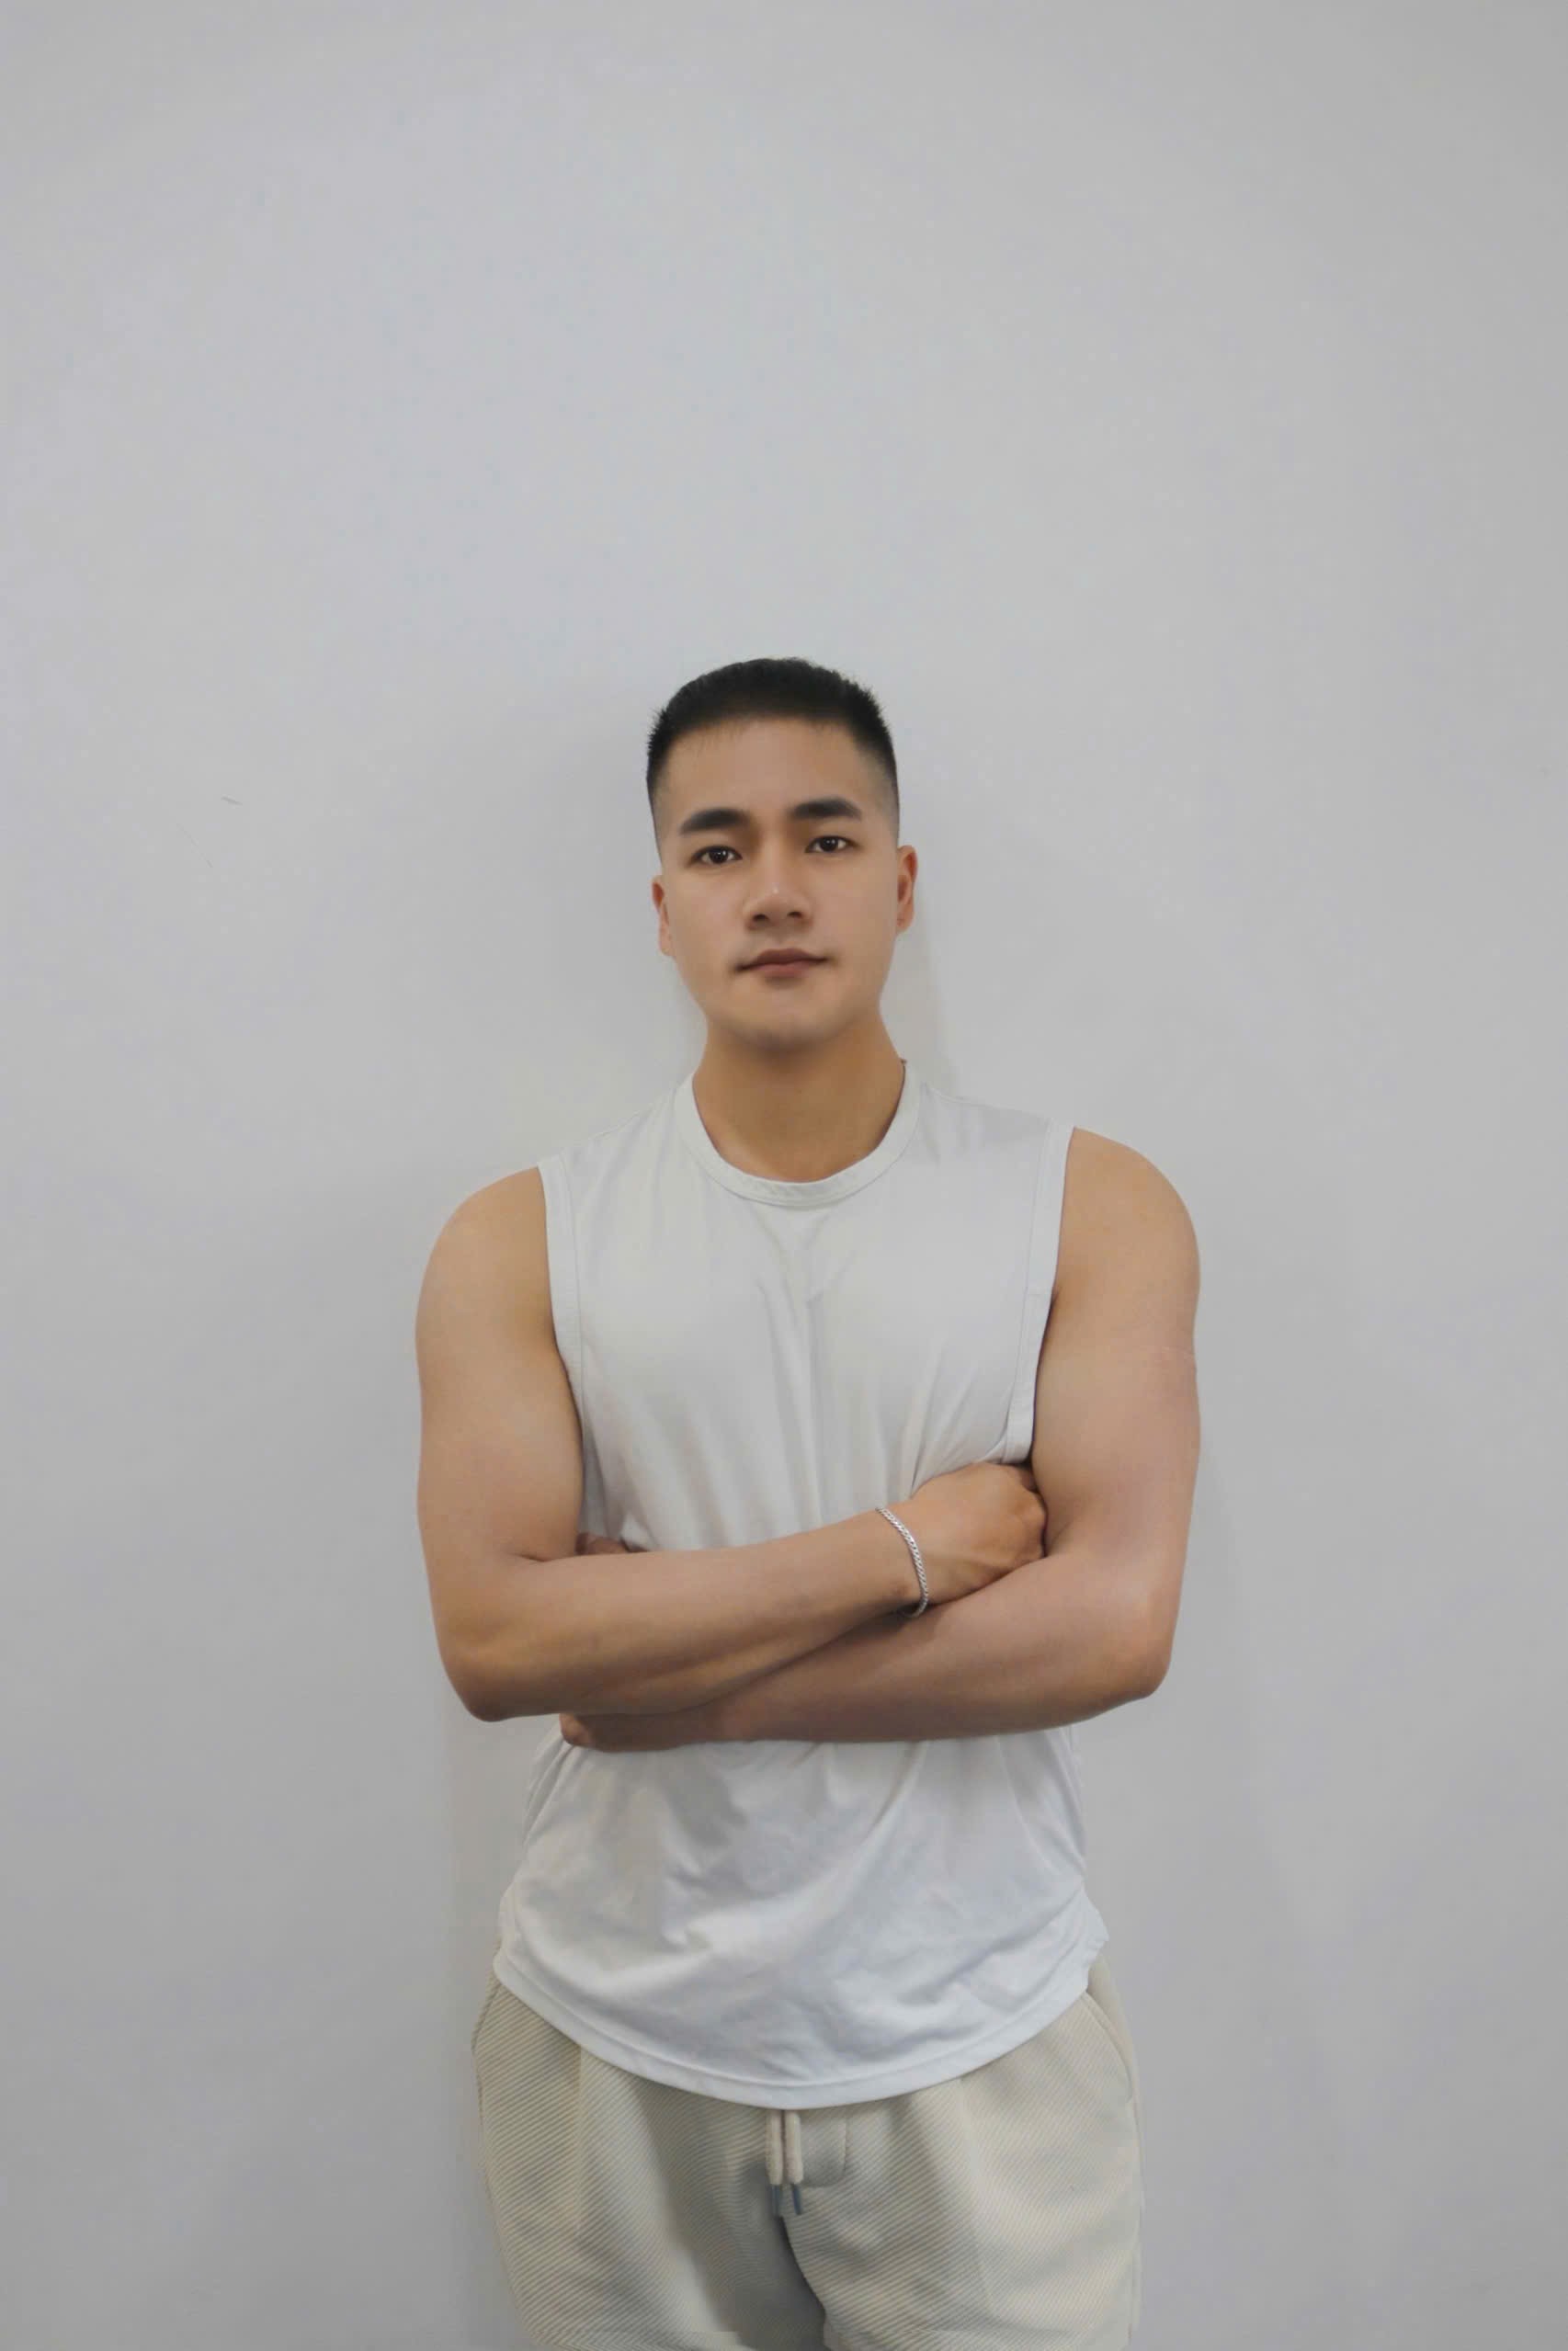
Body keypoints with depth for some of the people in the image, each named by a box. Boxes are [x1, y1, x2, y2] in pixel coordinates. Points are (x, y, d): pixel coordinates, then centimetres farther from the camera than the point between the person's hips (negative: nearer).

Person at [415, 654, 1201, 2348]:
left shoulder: (1094, 1208, -5)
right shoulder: (517, 1243, -4)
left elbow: (1115, 1620, -14)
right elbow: (491, 1639, -15)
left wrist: (685, 1681, -15)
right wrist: (906, 1546, -18)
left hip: (979, 2041, 0)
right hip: (614, 2047, 1)